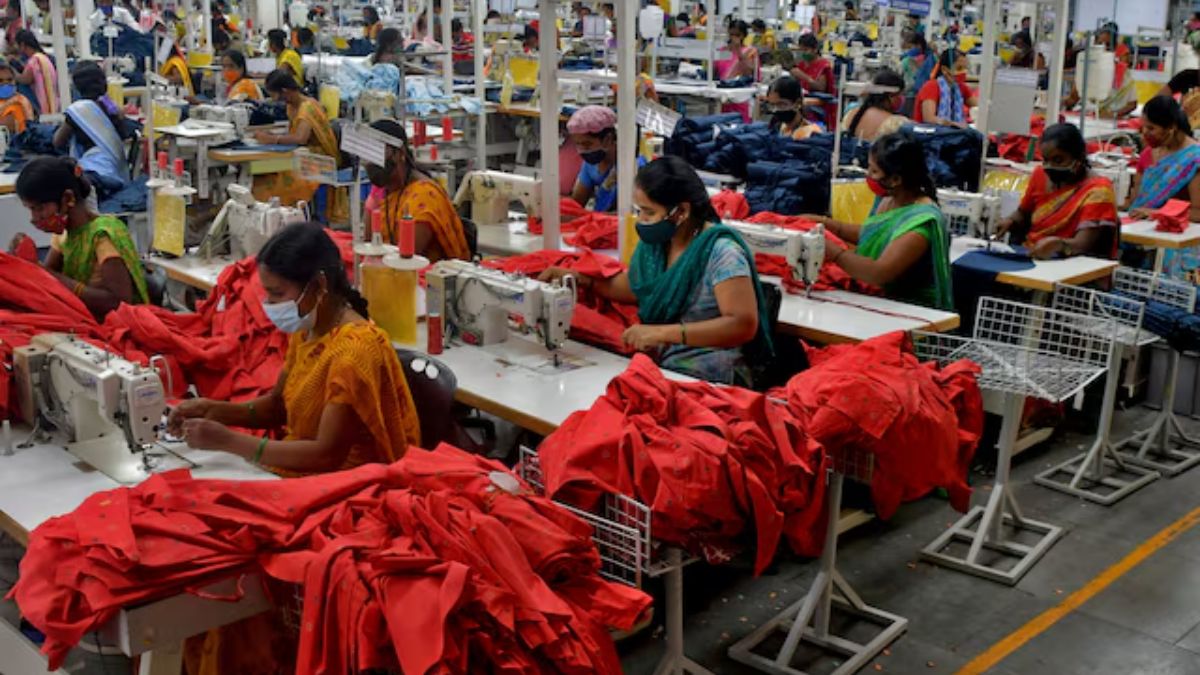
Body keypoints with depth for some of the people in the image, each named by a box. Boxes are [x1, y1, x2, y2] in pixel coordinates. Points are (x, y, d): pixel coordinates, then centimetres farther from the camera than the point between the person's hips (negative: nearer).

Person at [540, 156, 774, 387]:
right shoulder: (654, 242, 3)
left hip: (707, 381, -7)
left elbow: (744, 325, -25)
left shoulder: (720, 252, -17)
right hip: (657, 368, 7)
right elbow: (632, 287, 22)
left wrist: (662, 332, -30)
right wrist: (576, 278, 9)